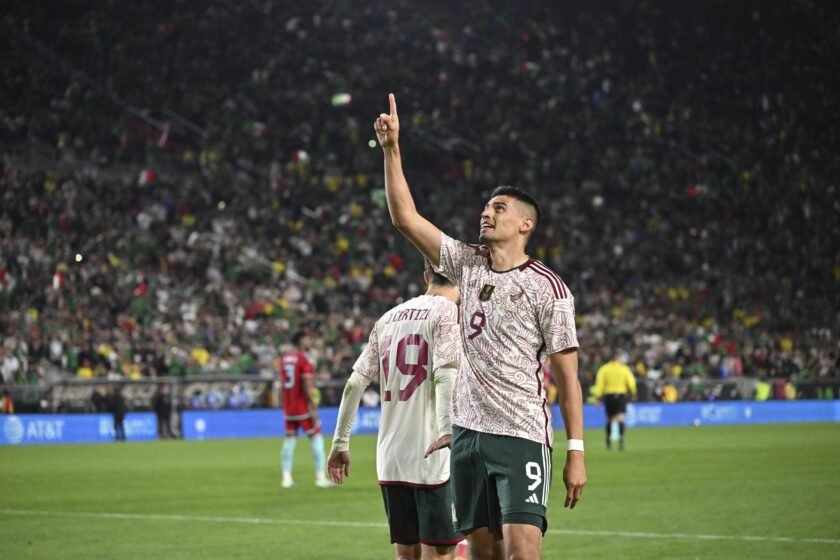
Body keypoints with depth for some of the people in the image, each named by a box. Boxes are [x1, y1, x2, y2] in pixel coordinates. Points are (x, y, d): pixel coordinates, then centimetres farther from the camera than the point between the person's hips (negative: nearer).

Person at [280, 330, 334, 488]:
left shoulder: (285, 359, 10)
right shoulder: (303, 359, -13)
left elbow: (283, 382, 13)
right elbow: (307, 386, -18)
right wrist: (313, 407, -16)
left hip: (288, 406, 7)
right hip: (303, 406, -7)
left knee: (289, 439, 8)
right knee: (316, 437, 0)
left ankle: (286, 477, 4)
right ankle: (321, 476, -4)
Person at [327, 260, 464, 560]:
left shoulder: (389, 318, 15)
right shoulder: (447, 311, -3)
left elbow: (356, 381, 12)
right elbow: (444, 371, -19)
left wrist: (340, 441, 16)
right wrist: (447, 429, -30)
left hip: (390, 458, 6)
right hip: (432, 457, -6)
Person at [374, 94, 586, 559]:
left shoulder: (547, 288, -5)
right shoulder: (468, 265, 10)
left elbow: (567, 377, -5)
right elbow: (406, 218, 10)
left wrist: (576, 453, -10)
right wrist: (391, 151, 2)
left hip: (522, 436, -6)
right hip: (468, 430, 6)